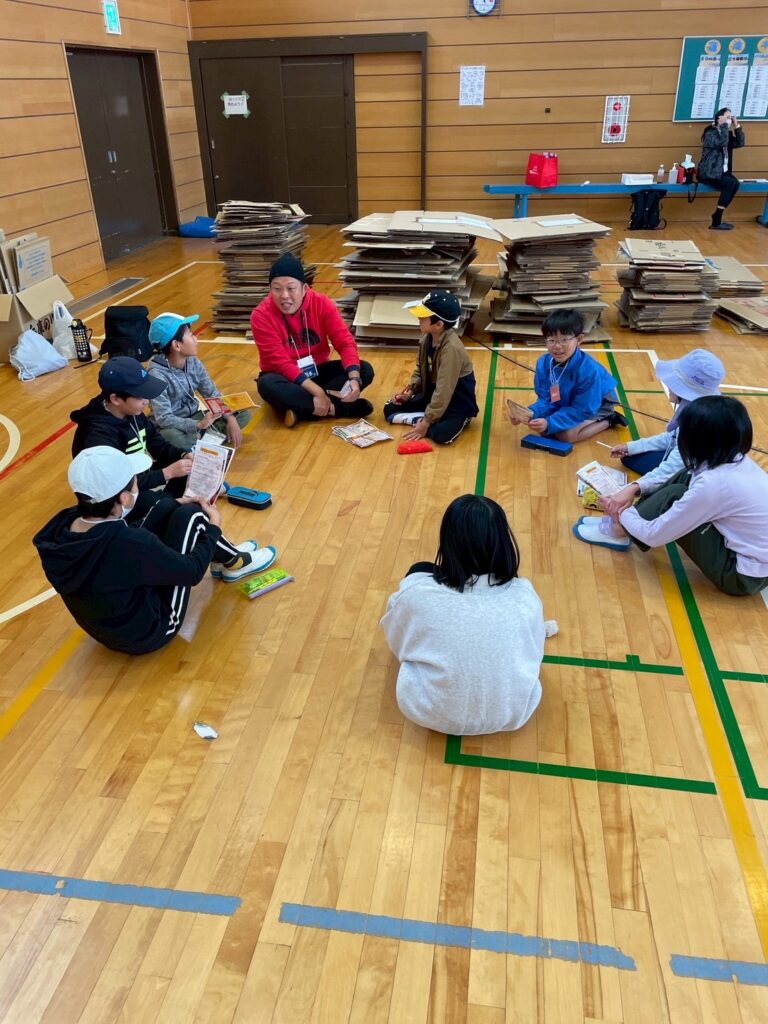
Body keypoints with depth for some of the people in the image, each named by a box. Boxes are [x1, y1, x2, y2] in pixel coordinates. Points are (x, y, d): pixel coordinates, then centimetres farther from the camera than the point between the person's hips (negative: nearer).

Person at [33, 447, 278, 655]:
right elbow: (193, 571, -19)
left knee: (166, 507, 6)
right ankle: (235, 562, 21)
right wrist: (213, 528, -2)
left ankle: (227, 555, 28)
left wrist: (177, 502, 13)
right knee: (189, 515, -5)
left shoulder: (62, 524, -16)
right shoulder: (128, 544, -38)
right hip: (149, 632, -6)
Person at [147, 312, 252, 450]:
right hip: (174, 426, -6)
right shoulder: (157, 374, -23)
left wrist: (230, 419, -14)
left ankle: (201, 436, -17)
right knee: (172, 437, -42)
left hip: (194, 417, 7)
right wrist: (198, 425, -41)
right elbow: (163, 418, -29)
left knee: (243, 414, -3)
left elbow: (213, 394, 2)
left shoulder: (193, 362, -4)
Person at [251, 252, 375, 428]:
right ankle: (336, 407, -29)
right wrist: (317, 392, -34)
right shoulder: (261, 315, -19)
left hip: (318, 370, 3)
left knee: (365, 370, -18)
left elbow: (345, 343, -16)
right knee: (267, 384, -37)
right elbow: (281, 362, -24)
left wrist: (354, 378, -36)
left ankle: (301, 408, -26)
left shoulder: (322, 303, -12)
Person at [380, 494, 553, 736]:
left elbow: (396, 642, 0)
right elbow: (534, 659, 1)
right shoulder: (525, 596, -17)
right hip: (512, 712, 2)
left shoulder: (417, 593, -21)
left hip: (430, 712, -1)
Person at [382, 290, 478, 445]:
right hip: (432, 394, 8)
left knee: (442, 433, -35)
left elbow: (443, 391, -30)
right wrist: (410, 391, -3)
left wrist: (427, 422, -28)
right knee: (390, 409, 2)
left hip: (457, 401, -8)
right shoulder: (427, 337, -6)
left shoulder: (451, 348, -31)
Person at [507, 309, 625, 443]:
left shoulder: (589, 370, -38)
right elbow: (546, 400, -14)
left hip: (599, 404, -6)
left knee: (566, 434, -24)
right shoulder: (543, 363, -22)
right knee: (542, 428, -9)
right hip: (566, 402, 6)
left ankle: (608, 420, 1)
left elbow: (582, 411, -33)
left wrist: (549, 423, -45)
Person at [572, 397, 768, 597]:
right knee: (686, 479, 5)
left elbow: (654, 535, -17)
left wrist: (623, 515, 2)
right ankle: (626, 523, 15)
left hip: (744, 575, -8)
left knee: (673, 497, -13)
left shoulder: (712, 484, -26)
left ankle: (616, 531, 8)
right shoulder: (737, 460, -1)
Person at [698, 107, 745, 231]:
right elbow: (721, 142, -26)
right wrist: (724, 125, -17)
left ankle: (717, 219, -15)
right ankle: (716, 221, -21)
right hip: (708, 174, -8)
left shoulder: (727, 133, 17)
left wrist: (737, 126, 1)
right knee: (732, 183, -25)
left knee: (734, 183, -20)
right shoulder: (710, 133, -7)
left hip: (722, 171, 8)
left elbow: (739, 143, 6)